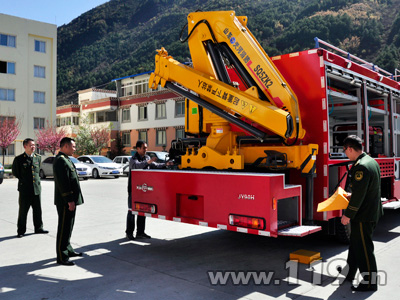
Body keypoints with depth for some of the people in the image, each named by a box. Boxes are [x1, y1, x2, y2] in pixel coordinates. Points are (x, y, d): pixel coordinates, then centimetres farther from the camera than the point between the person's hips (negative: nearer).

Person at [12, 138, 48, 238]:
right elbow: (15, 172, 7)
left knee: (37, 210, 11)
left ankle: (38, 228, 23)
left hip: (36, 188, 3)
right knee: (23, 211, 5)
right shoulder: (19, 159, -6)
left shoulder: (38, 157, 5)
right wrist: (23, 179, 8)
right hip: (24, 189, -3)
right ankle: (21, 231, 17)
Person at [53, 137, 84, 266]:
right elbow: (62, 183, -22)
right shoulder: (60, 160, -16)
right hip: (65, 202, -10)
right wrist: (69, 201, -22)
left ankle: (68, 250, 32)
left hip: (70, 200, 10)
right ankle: (62, 257, 4)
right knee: (64, 228, -4)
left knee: (68, 226, 19)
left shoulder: (66, 159, 17)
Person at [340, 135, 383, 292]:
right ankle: (349, 272, 38)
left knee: (363, 249, 2)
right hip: (372, 212, 11)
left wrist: (348, 215, -17)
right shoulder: (372, 161, 8)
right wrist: (352, 196, 20)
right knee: (355, 243, 23)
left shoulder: (361, 167, -25)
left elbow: (359, 195, -25)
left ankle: (370, 282, 14)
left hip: (363, 216, -11)